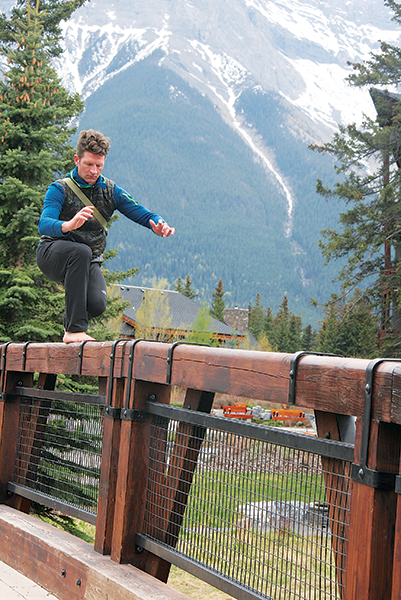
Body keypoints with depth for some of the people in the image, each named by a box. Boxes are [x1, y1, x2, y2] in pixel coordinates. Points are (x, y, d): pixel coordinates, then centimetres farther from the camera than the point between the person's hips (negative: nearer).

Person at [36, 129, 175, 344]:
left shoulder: (111, 191, 3)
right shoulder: (60, 189, -9)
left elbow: (144, 215, -2)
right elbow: (44, 225, -25)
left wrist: (158, 225, -27)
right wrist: (68, 225, -48)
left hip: (88, 261, 3)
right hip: (52, 254, -3)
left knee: (97, 304, -26)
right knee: (81, 251, -37)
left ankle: (70, 319, 13)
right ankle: (74, 330, -33)